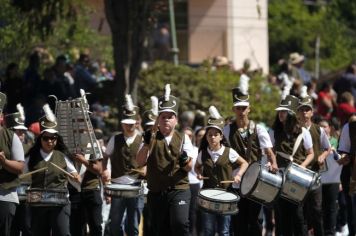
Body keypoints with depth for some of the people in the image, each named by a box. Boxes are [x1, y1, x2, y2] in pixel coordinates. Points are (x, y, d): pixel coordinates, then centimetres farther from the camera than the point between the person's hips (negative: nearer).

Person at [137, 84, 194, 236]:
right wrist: (146, 144, -20)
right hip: (156, 192, 2)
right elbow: (140, 162, -4)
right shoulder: (152, 138, 6)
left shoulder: (183, 139, 6)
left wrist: (185, 162, -22)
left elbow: (189, 168, 2)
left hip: (179, 189, -2)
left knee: (180, 223, -24)